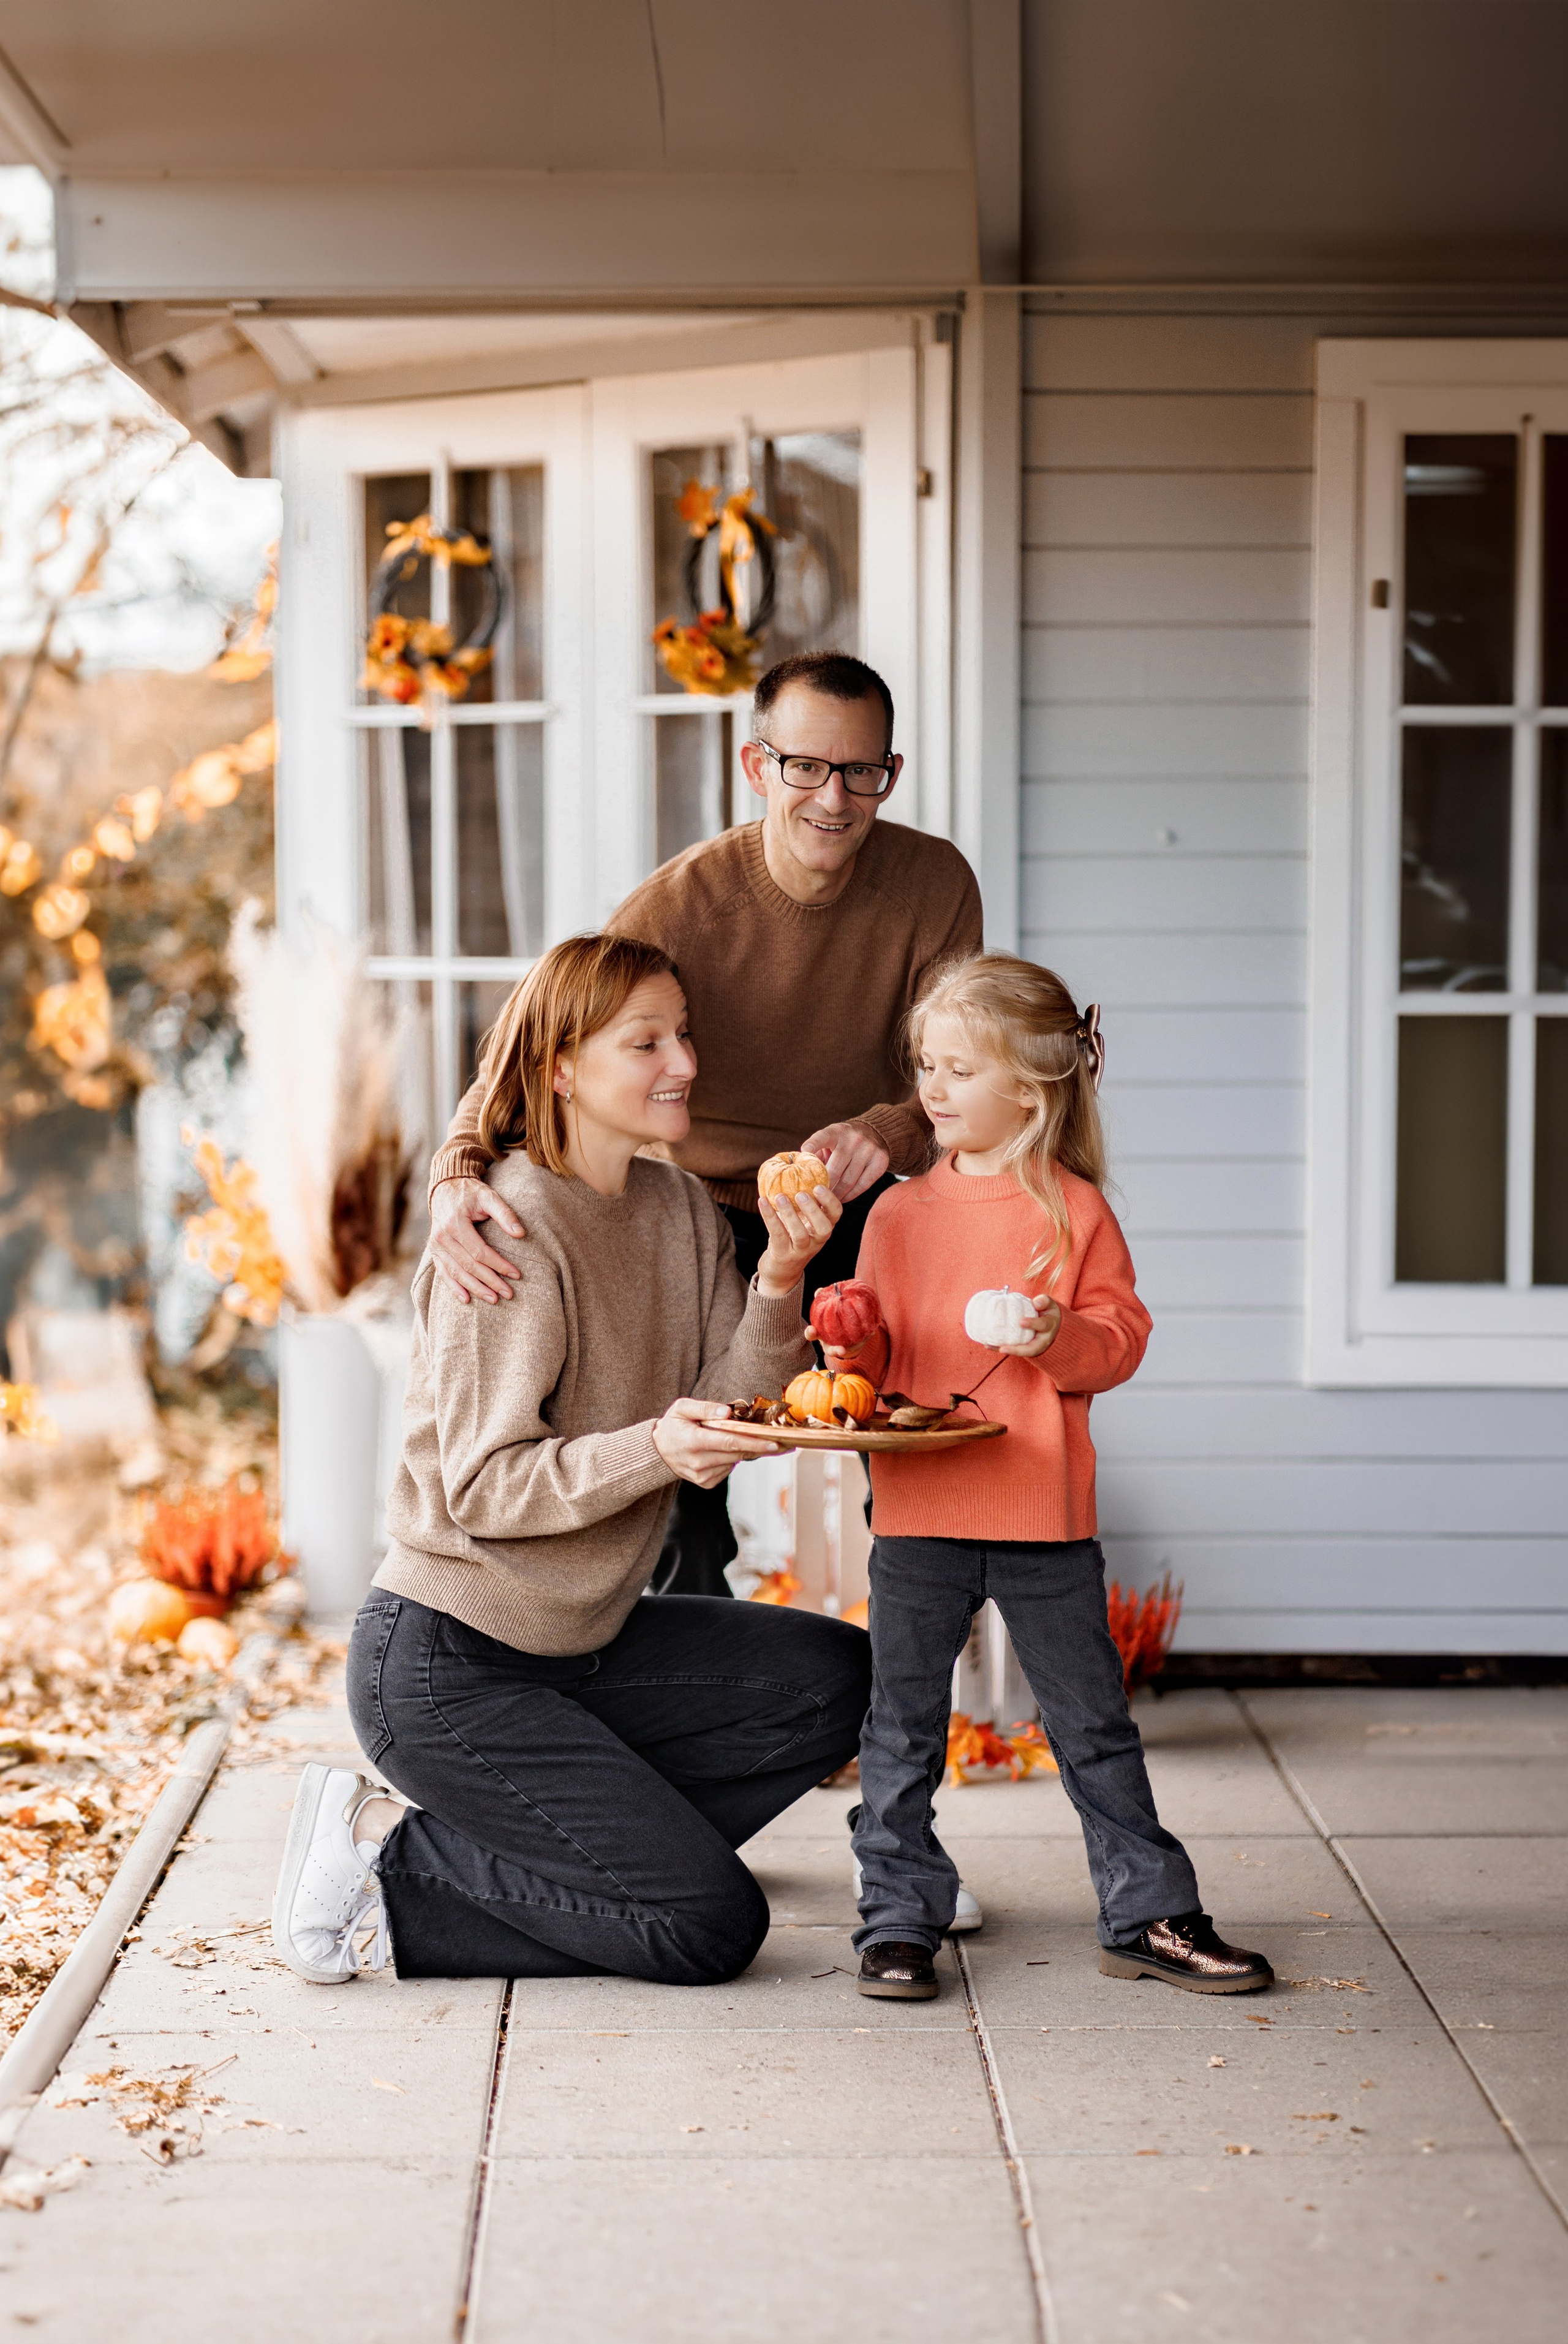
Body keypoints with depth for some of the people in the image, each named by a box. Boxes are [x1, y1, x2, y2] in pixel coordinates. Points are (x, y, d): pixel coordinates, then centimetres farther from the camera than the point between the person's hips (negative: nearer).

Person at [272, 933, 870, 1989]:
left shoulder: (682, 1209, 7)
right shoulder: (509, 1235, -18)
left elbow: (725, 1431, -1)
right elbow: (484, 1486, -20)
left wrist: (778, 1285, -17)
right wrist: (654, 1450, -35)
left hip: (580, 1642, 8)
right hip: (446, 1665, -8)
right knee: (711, 1926, -11)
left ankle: (580, 1840, 2)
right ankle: (390, 1869, -3)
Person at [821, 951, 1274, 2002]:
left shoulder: (1074, 1210, 0)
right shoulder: (900, 1213, 7)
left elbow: (1122, 1335, -3)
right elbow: (879, 1350, 11)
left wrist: (1057, 1336, -21)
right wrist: (850, 1343, -11)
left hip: (1045, 1517, -2)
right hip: (919, 1515, 2)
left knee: (1093, 1723, 7)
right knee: (902, 1727, 5)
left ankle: (1149, 1914, 17)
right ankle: (898, 1919, 15)